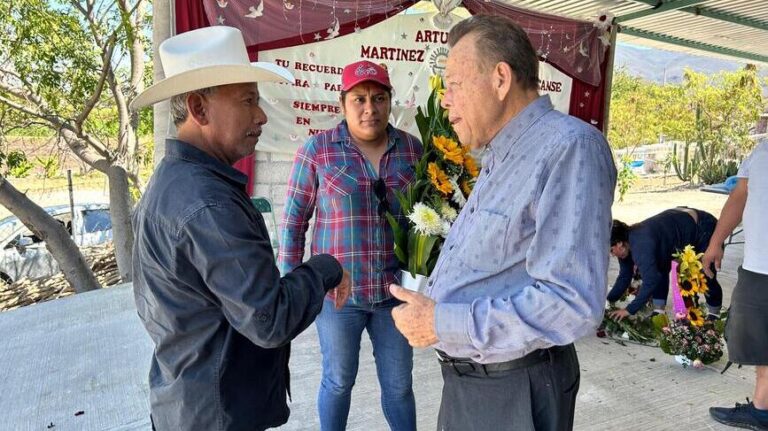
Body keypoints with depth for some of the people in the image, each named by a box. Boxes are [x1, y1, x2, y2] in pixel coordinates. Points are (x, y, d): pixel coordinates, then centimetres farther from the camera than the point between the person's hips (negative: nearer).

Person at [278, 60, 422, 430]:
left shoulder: (412, 148, 2)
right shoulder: (317, 149, -6)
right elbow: (293, 220, -2)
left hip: (395, 289, 2)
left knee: (399, 384, 14)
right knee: (338, 380, 15)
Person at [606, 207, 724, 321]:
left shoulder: (641, 245, -38)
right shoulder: (628, 243, -10)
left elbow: (651, 281, -41)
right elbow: (624, 277, -2)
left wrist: (630, 310, -35)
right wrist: (608, 301, -6)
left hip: (705, 228, -9)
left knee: (705, 277, -6)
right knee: (658, 269, 0)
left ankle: (714, 314, 19)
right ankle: (659, 312, 7)